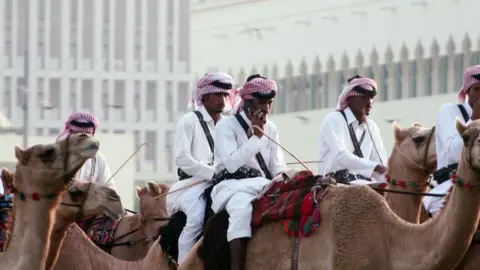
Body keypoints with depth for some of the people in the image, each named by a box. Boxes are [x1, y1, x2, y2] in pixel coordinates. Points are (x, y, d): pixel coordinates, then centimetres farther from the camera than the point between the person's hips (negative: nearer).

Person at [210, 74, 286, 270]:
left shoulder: (270, 128, 14)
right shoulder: (227, 125, -3)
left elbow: (277, 167, 14)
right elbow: (231, 164, -16)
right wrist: (256, 136, -16)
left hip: (263, 185, 5)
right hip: (233, 185, -5)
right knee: (242, 209, -39)